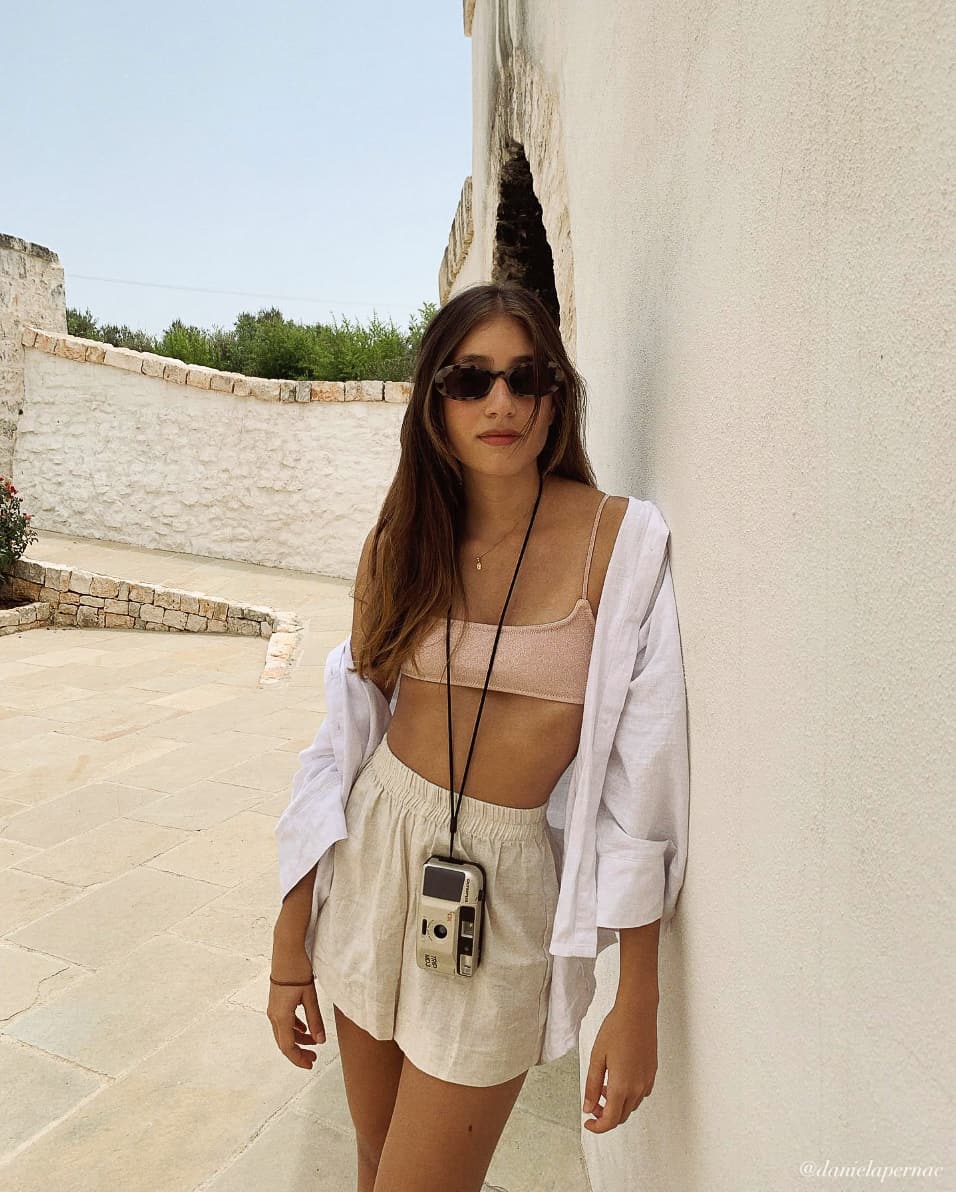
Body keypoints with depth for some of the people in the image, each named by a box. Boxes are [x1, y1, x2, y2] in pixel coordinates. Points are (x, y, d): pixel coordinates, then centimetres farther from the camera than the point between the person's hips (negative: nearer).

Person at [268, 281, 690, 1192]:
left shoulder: (621, 540, -11)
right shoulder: (403, 538, 1)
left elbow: (641, 774, -11)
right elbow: (347, 734, 1)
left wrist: (638, 1003, -10)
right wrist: (290, 940, 3)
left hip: (508, 883, -3)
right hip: (375, 851, 4)